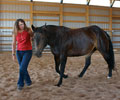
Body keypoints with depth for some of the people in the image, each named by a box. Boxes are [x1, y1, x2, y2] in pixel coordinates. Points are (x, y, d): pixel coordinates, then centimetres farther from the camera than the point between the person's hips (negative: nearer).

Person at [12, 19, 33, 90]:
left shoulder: (28, 30, -7)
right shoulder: (15, 33, -1)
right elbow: (14, 44, 2)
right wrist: (13, 54, 0)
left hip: (28, 51, -3)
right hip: (19, 52, 3)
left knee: (22, 68, -11)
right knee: (23, 68, 12)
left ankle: (20, 84, 8)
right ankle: (28, 81, 33)